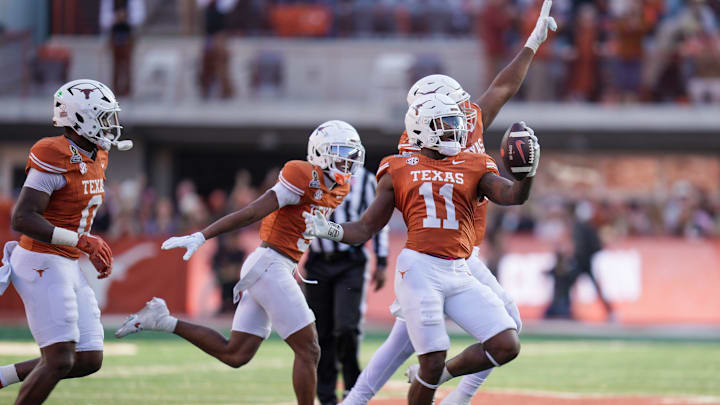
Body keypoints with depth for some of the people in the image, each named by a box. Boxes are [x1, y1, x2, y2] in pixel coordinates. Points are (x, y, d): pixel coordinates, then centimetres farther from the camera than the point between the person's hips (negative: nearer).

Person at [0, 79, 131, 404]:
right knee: (60, 361, -13)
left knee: (89, 361, 6)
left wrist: (95, 250, 11)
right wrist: (83, 242, -24)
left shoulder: (95, 158, 11)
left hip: (68, 267, 9)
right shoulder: (56, 158, -17)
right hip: (42, 266, -9)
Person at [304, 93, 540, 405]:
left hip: (459, 274, 4)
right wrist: (330, 231, -8)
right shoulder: (399, 171, 9)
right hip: (419, 269, -3)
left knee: (507, 346, -7)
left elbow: (513, 196, -2)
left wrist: (528, 172, -23)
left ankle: (438, 375, 16)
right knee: (432, 364, -9)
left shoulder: (474, 168, 13)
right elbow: (365, 229, 10)